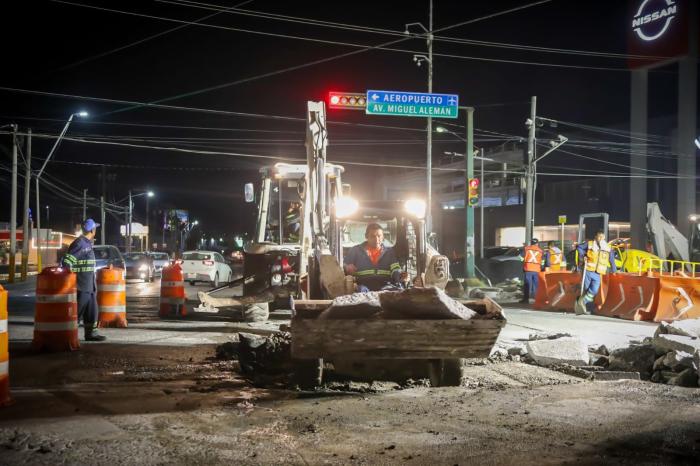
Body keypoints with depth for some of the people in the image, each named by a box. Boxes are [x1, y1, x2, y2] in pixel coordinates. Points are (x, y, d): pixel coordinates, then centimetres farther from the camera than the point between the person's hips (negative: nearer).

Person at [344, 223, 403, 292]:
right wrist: (348, 269, -9)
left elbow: (395, 270, 5)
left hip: (386, 285, 1)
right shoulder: (355, 250, 17)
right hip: (364, 284, -1)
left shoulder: (390, 251, 20)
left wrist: (400, 276, -19)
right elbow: (345, 268, 17)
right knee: (362, 290, -35)